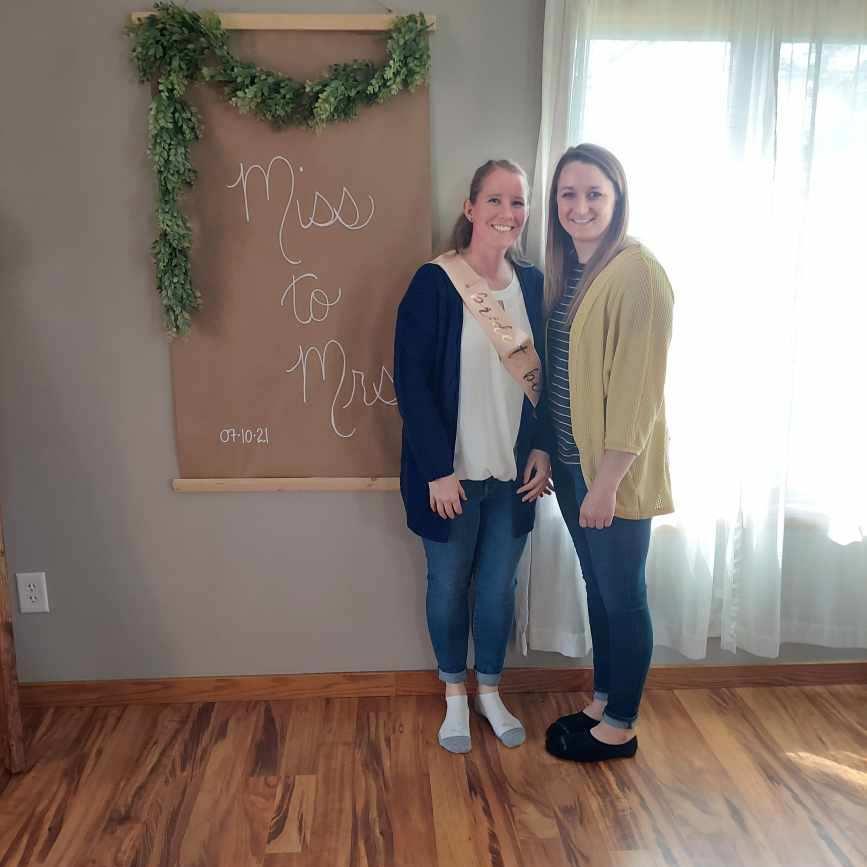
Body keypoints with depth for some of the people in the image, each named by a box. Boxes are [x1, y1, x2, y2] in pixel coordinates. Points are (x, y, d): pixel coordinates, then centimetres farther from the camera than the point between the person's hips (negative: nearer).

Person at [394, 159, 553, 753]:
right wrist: (438, 470, -15)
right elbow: (411, 383, -14)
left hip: (515, 471, 4)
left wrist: (543, 447, 1)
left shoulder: (533, 283, 2)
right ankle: (455, 696, 35)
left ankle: (490, 691, 38)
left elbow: (548, 374, 10)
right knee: (449, 583, 13)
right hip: (450, 471, -4)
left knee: (499, 583, 16)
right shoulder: (433, 284, -12)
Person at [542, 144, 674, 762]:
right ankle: (602, 702, 37)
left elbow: (637, 387, -20)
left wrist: (607, 482, -20)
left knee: (623, 594, 8)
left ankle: (620, 727, 26)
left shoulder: (637, 272, -17)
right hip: (571, 460, 8)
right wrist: (547, 455, 11)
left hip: (613, 468, -8)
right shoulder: (567, 271, 9)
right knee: (597, 586, 19)